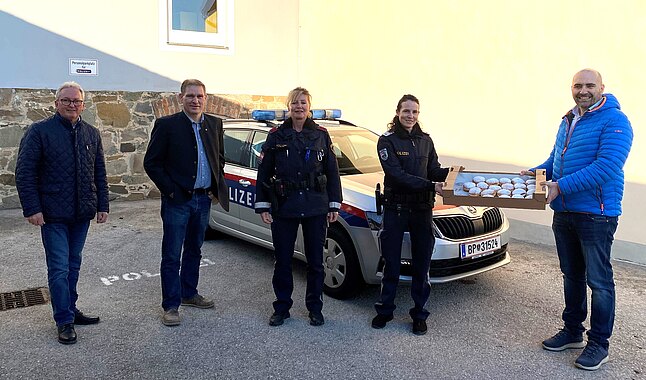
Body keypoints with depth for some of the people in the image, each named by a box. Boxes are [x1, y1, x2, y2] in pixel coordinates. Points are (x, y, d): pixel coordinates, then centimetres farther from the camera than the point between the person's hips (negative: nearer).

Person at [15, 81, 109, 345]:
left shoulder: (92, 134, 9)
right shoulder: (39, 131, -5)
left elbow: (100, 174, 13)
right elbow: (24, 173, -7)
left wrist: (102, 205, 7)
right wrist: (32, 209, -13)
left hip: (82, 214, 5)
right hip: (53, 214, -4)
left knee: (73, 265, 15)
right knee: (59, 268, 0)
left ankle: (70, 310, 28)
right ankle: (64, 321, 10)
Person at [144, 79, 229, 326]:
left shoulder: (214, 124, 6)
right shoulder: (167, 125, -9)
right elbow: (151, 163, -7)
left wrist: (216, 187, 8)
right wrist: (169, 190, -12)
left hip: (203, 199, 5)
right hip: (177, 201, -5)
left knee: (194, 251, 18)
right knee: (172, 255, 2)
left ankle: (189, 294, 33)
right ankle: (170, 306, 12)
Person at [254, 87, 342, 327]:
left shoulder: (321, 135, 4)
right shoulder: (276, 136, 3)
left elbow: (332, 172, 7)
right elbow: (264, 172, 5)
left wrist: (334, 205, 3)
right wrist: (262, 206, 0)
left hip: (316, 208, 0)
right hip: (283, 208, 0)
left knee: (315, 261, 8)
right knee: (282, 260, 7)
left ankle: (315, 308, 23)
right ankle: (281, 307, 23)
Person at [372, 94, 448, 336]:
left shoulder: (425, 141, 9)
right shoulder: (387, 141, -6)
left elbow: (434, 171, 10)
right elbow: (397, 175, -17)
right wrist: (430, 185, -24)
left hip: (422, 209, 4)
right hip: (395, 208, -3)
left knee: (422, 264, 7)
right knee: (391, 263, 6)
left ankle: (419, 314, 20)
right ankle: (385, 310, 23)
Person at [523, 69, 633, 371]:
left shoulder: (614, 120, -12)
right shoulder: (567, 122, 13)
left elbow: (606, 166, -24)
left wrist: (561, 186, -27)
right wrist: (535, 173, 4)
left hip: (596, 214, -8)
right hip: (564, 212, 8)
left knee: (598, 280, 2)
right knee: (571, 275, 17)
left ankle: (599, 344, 15)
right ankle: (572, 331, 31)